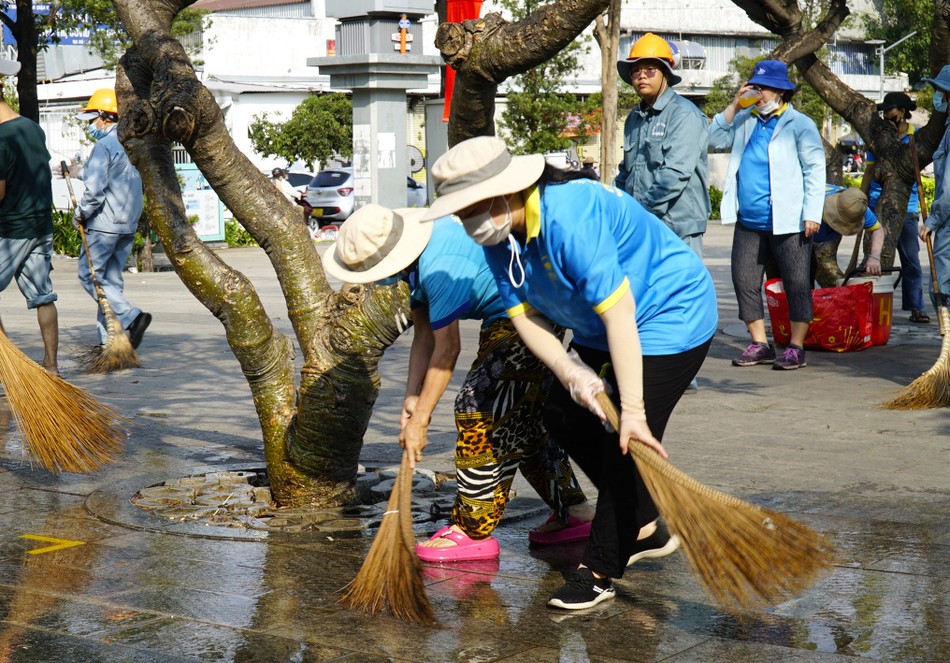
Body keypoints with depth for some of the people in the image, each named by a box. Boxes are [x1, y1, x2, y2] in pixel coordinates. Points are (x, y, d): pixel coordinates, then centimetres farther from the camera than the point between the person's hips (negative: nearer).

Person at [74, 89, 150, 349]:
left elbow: (95, 189, -18)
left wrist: (80, 215, -5)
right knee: (112, 278, 11)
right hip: (129, 224, 8)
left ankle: (130, 317, -16)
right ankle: (109, 339, 9)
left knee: (89, 274, -2)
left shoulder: (104, 145, -13)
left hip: (105, 222, -8)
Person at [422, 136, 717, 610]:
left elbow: (619, 314, -38)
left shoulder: (569, 217, -36)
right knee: (564, 417, 8)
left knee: (627, 442, -14)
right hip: (598, 332, 10)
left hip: (671, 317, -10)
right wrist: (569, 371, -25)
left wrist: (633, 410, -38)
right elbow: (523, 313, -6)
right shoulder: (499, 233, -8)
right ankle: (645, 529, 20)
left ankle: (599, 571, -2)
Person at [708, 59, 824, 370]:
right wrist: (734, 105, 0)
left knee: (796, 283, 0)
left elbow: (815, 170, -5)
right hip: (748, 222, 6)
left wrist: (812, 214, -12)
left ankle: (796, 348, 7)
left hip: (787, 223, -6)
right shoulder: (744, 121, 14)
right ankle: (759, 345, 14)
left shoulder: (800, 125, -2)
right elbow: (715, 139, 9)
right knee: (744, 281, 5)